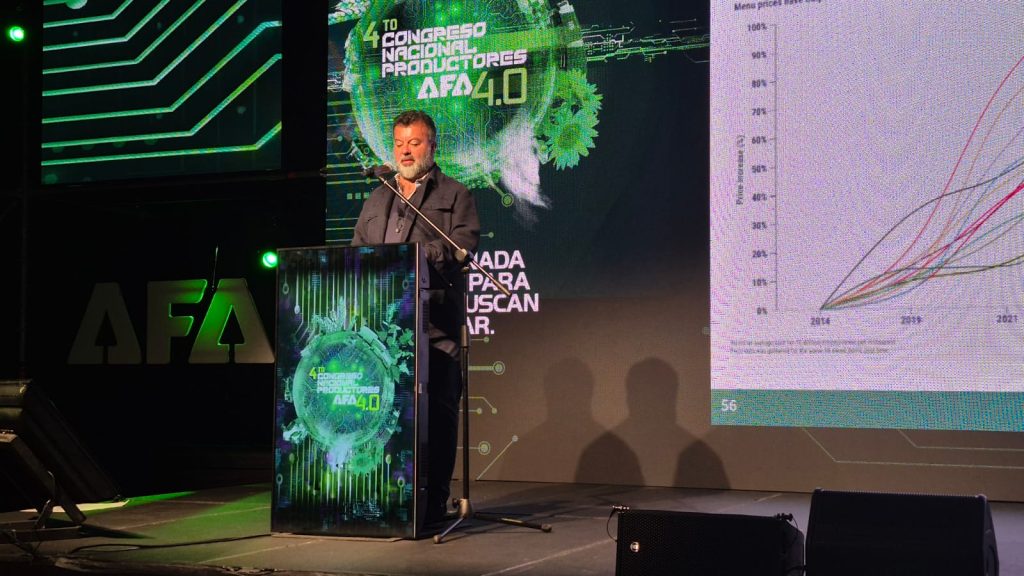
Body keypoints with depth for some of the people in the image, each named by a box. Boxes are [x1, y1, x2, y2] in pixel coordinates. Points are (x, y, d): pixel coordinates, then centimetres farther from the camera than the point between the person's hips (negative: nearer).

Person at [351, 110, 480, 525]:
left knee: (436, 410, -5)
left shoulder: (455, 196, 10)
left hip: (434, 323, -4)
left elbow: (462, 245, -5)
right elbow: (356, 251, 22)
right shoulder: (376, 200, 25)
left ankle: (433, 499, 1)